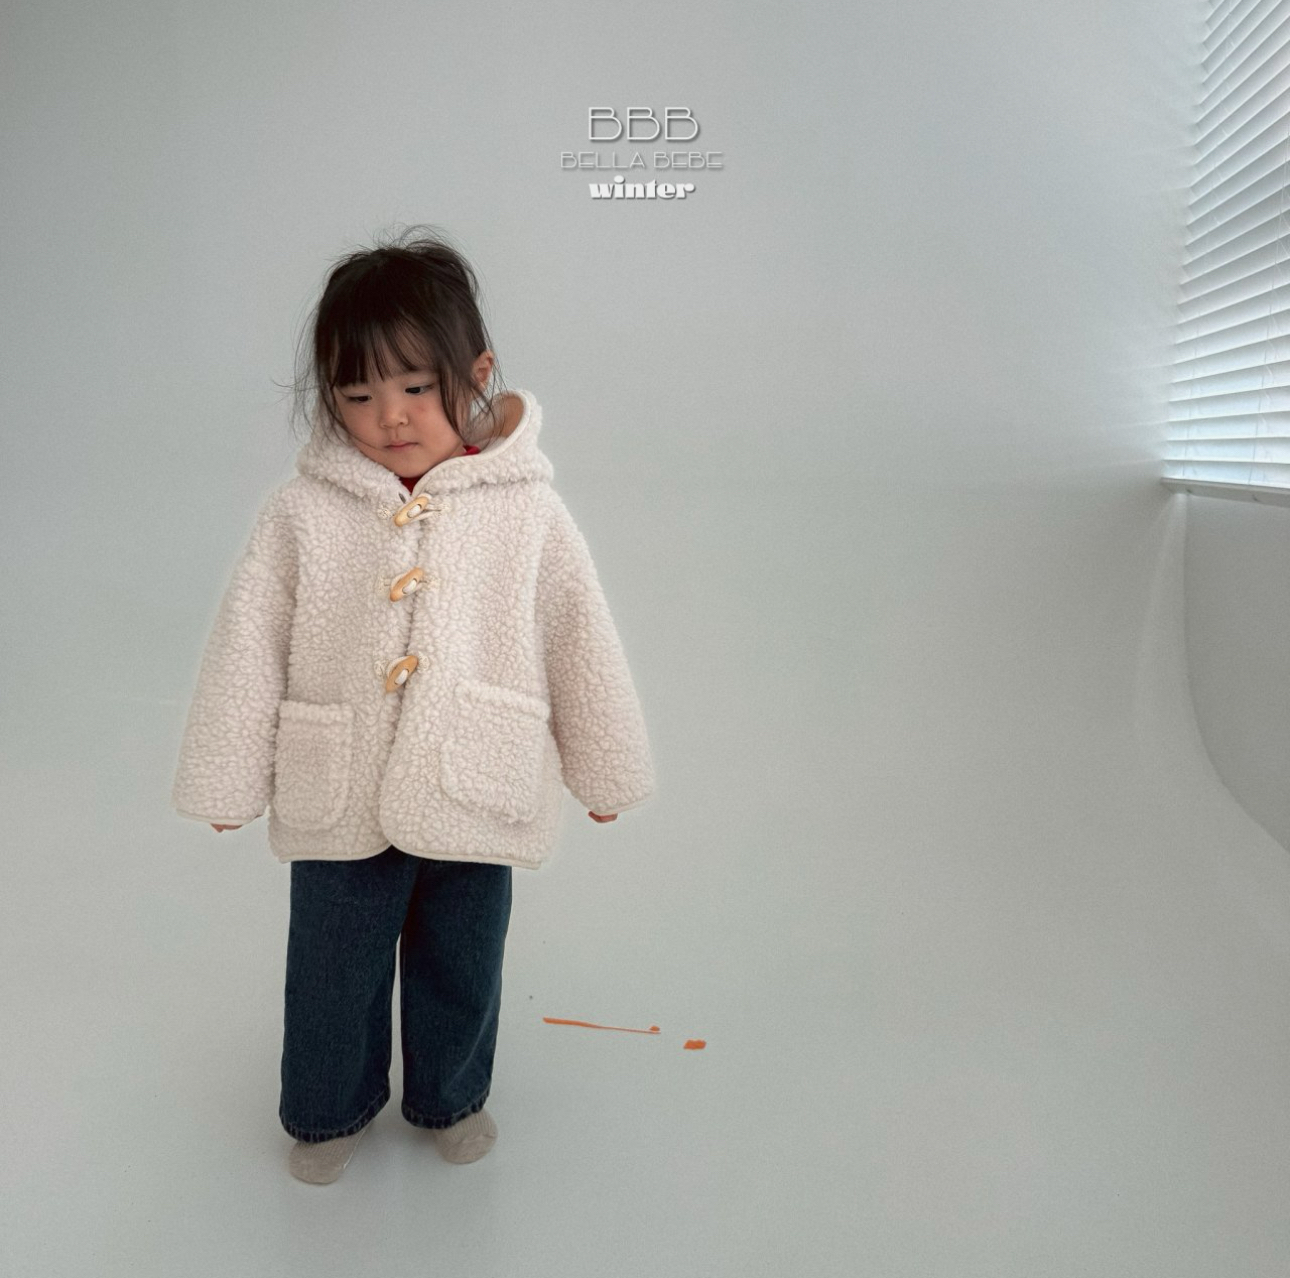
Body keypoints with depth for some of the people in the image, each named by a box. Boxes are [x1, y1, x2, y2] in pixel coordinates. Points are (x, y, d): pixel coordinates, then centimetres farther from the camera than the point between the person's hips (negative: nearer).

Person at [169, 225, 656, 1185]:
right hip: (337, 804, 0)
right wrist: (227, 781, 4)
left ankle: (451, 1097, 50)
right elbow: (246, 649, -3)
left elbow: (582, 643, -1)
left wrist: (607, 771, 7)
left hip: (472, 799, 0)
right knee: (332, 972, 20)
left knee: (462, 969, 21)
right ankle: (329, 1108, 48)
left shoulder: (526, 512, -11)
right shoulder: (302, 514, -11)